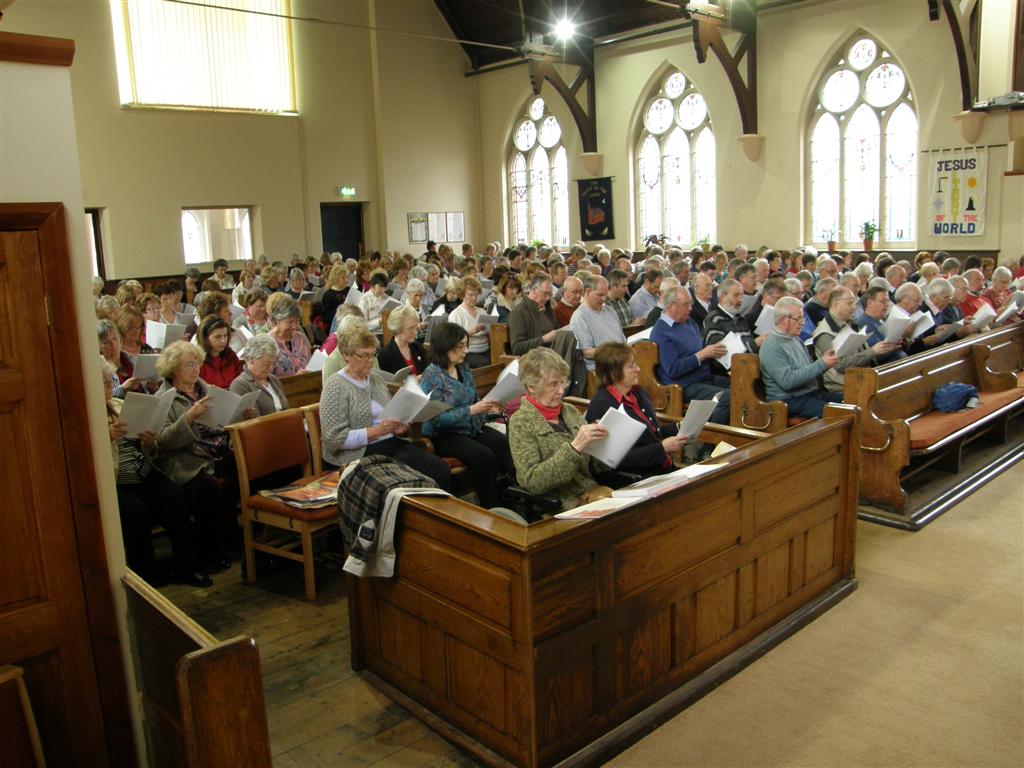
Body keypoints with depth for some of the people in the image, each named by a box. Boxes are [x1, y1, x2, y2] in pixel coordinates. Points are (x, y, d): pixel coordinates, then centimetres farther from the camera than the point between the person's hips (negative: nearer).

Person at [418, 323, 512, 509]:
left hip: (473, 427, 6)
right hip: (444, 435, -6)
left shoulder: (464, 369, 10)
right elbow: (437, 419, -16)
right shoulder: (431, 377, -10)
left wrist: (487, 407, -1)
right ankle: (491, 508, -18)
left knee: (506, 445, -23)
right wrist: (472, 410, -21)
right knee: (484, 456, -31)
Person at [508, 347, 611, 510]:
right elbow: (531, 481, -16)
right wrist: (574, 447, -23)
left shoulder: (571, 412, 10)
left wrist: (601, 442, -6)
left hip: (591, 491, 6)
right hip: (556, 505, -6)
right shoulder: (521, 422, -5)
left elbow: (595, 465, 15)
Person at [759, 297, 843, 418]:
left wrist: (824, 361, 0)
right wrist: (821, 364, -19)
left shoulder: (795, 339, 15)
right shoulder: (772, 346, -13)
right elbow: (787, 381, -23)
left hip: (811, 393, 9)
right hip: (788, 401, -9)